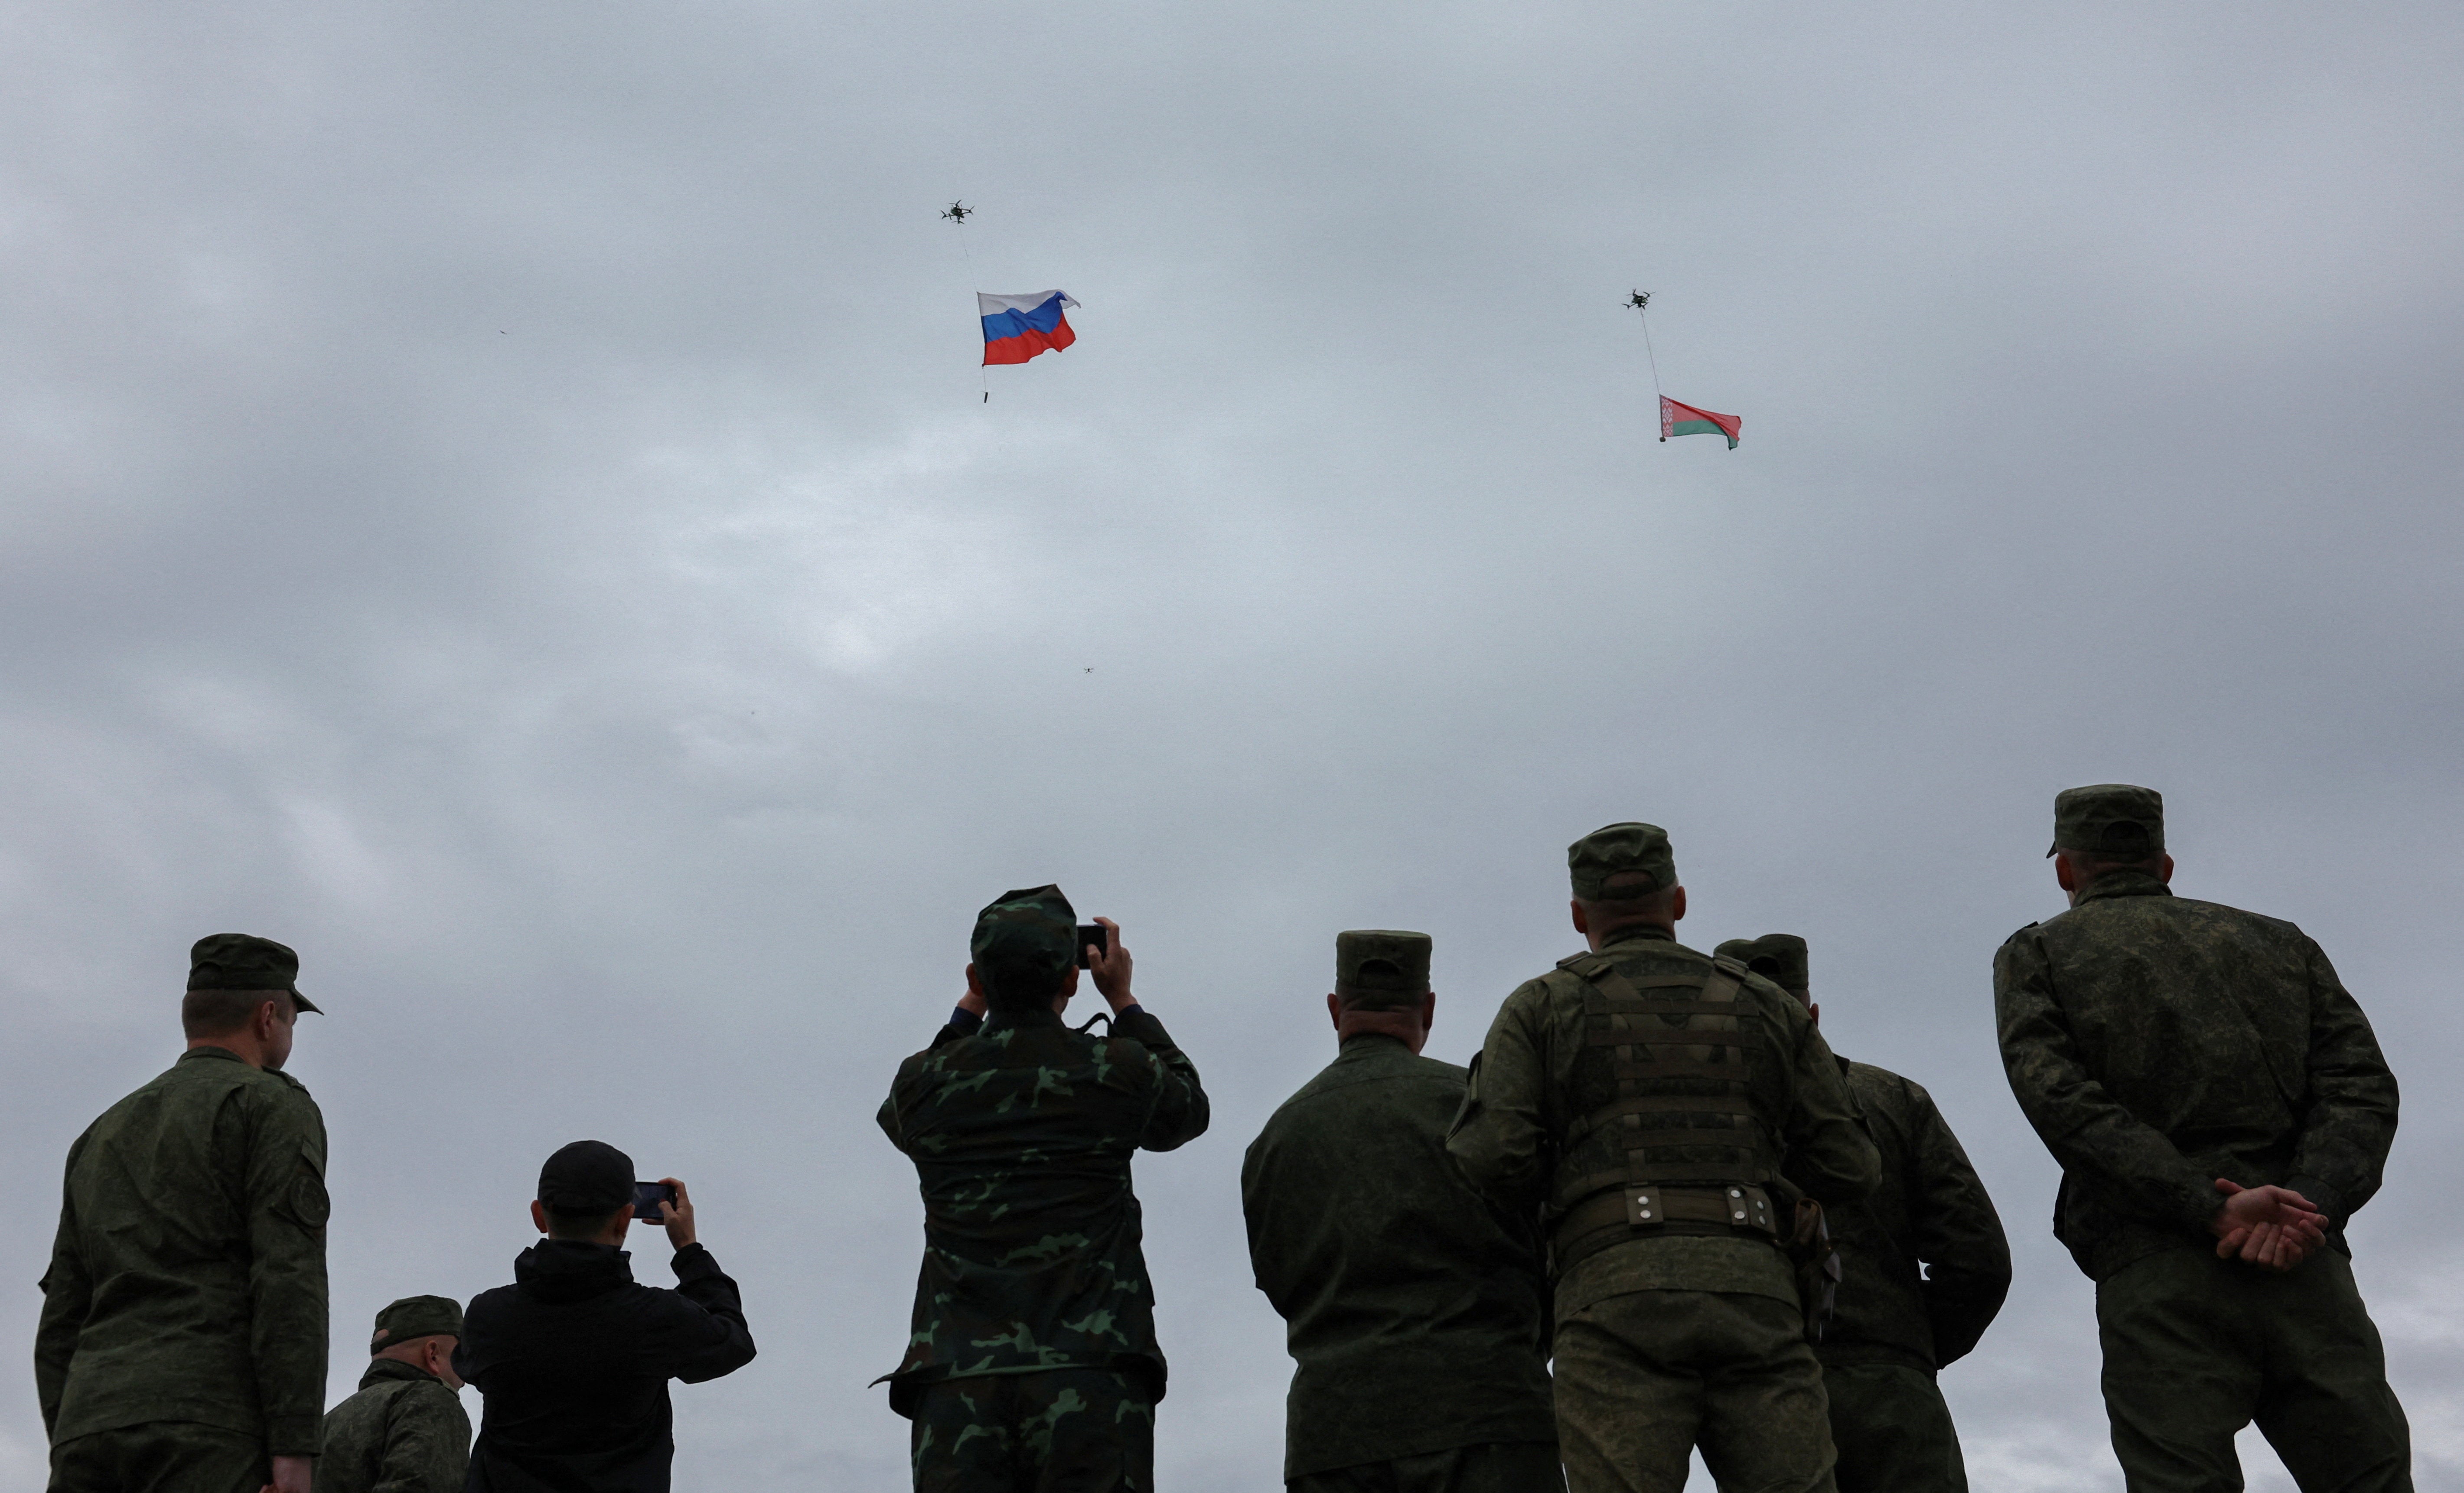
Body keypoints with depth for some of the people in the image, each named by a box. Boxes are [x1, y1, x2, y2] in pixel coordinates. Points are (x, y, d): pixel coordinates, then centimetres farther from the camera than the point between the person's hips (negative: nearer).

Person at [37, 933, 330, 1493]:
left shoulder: (103, 1136, 27)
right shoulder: (273, 1105, 5)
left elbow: (61, 1324, 22)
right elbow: (289, 1280, -9)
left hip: (88, 1431, 6)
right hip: (210, 1434, -6)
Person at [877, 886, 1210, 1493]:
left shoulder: (925, 1082, 8)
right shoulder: (1115, 1072, 3)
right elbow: (1189, 1111, 28)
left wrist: (971, 1008, 35)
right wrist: (1125, 1001, 34)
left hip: (959, 1390, 2)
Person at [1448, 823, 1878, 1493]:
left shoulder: (1541, 1005, 15)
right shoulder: (1767, 1005, 22)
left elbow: (1491, 1154, 0)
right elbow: (1849, 1170, 15)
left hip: (1618, 1294, -2)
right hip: (1753, 1293, 2)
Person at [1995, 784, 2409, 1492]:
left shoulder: (2035, 955, 15)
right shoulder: (2282, 944, 24)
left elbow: (2061, 1101, -4)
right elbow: (2364, 1088, 8)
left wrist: (2215, 1212, -9)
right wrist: (2303, 1208, -7)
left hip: (2154, 1286, -2)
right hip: (2306, 1273, 2)